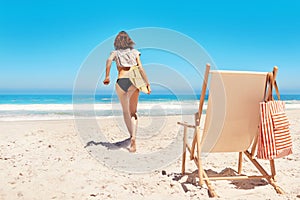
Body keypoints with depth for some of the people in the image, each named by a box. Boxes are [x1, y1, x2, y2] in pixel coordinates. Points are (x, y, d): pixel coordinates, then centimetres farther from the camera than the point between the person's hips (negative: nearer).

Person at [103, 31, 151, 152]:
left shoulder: (115, 52, 13)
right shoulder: (135, 52, 14)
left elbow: (109, 60, -11)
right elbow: (141, 69, 4)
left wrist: (107, 77, -9)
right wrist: (147, 84, 5)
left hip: (121, 82, 0)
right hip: (133, 82, 0)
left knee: (125, 112, 17)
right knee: (133, 112, 7)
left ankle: (132, 136, 21)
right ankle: (133, 138, -13)